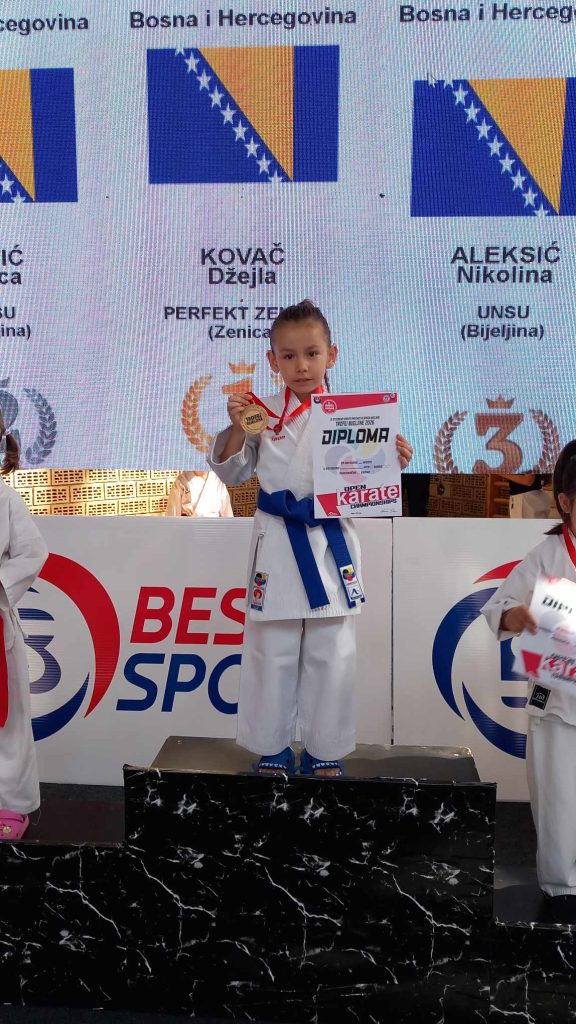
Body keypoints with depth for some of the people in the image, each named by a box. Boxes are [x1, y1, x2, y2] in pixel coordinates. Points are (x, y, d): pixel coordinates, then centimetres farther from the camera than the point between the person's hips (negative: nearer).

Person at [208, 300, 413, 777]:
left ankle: (325, 752, 26)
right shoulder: (263, 413, 0)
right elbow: (232, 473, 4)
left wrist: (394, 463, -16)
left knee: (331, 655, 9)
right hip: (278, 543, 0)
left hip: (331, 542, 0)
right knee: (272, 652, 10)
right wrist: (237, 427, -11)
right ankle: (272, 748, 27)